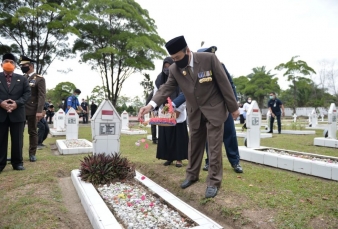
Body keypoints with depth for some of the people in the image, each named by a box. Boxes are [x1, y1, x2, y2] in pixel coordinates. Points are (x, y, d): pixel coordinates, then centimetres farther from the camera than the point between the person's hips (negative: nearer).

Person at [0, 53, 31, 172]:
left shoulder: (22, 79, 10)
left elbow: (27, 93, 2)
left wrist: (17, 103, -12)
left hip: (17, 113, 0)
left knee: (17, 140, 6)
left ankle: (17, 163, 16)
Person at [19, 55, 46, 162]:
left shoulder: (40, 79, -3)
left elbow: (42, 96, -11)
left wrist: (39, 111, -19)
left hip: (32, 110, -5)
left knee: (33, 132, 5)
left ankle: (32, 154, 14)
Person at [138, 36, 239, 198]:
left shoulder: (209, 58, -17)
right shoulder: (174, 69, -7)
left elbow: (224, 83, -13)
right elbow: (166, 88, -9)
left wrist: (233, 107, -9)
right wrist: (151, 105, -27)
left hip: (214, 109, -4)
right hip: (194, 112, 4)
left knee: (214, 147, 0)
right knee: (194, 145, 15)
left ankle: (213, 182, 13)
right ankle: (192, 175, 33)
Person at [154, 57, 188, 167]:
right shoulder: (159, 79, 5)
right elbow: (156, 95, 7)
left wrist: (178, 110, -11)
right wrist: (162, 108, -4)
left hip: (178, 112, -3)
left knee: (179, 135, 0)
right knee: (165, 135, 4)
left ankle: (179, 158, 8)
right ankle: (168, 157, 14)